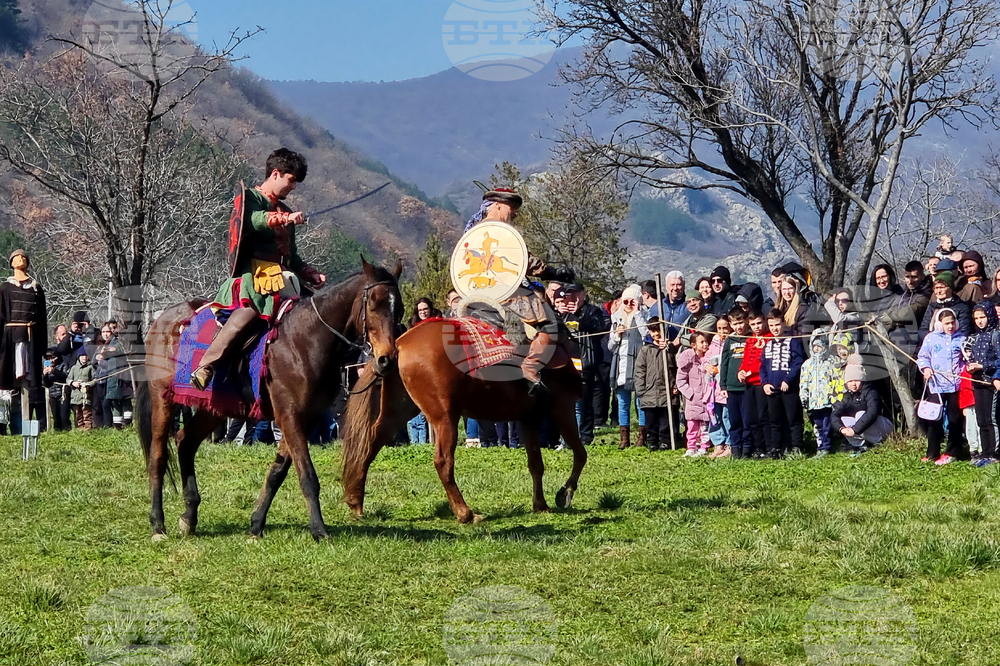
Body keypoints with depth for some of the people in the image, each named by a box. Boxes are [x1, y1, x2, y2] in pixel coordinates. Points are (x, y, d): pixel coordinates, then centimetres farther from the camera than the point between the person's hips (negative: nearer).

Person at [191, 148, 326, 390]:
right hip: (252, 274, -9)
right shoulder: (250, 198, 7)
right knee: (250, 309, -32)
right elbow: (254, 220, -17)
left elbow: (292, 257, 33)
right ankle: (205, 368, -34)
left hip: (280, 277, 9)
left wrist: (311, 275, 16)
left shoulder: (284, 212, 30)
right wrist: (285, 219, -32)